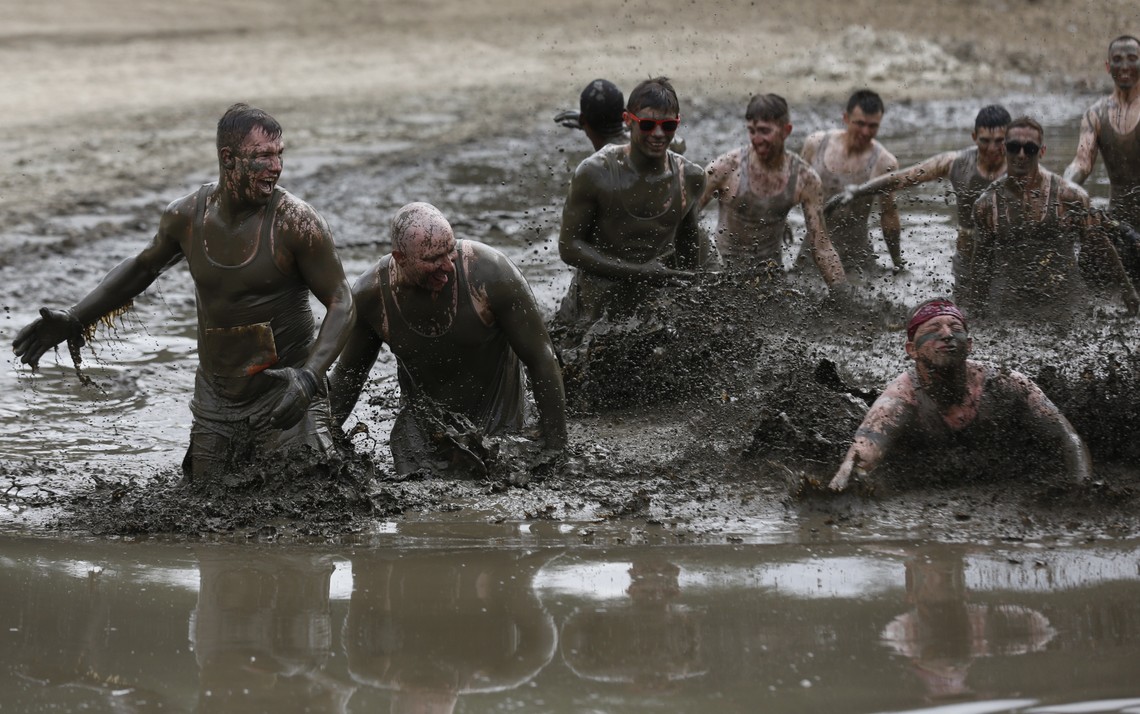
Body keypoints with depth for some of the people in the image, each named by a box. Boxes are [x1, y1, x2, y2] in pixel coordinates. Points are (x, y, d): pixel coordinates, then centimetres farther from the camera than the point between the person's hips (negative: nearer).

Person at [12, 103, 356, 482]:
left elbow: (341, 302, -11)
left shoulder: (295, 221, -15)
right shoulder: (186, 216, -2)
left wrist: (309, 376, -26)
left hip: (285, 396, -4)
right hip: (215, 402, 4)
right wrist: (74, 320, 12)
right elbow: (143, 266, 18)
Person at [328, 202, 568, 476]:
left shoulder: (489, 272, -26)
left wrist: (556, 450, -15)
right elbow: (348, 373, 2)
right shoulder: (370, 295, -18)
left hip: (495, 420, -2)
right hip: (422, 424, 2)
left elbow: (541, 359, -17)